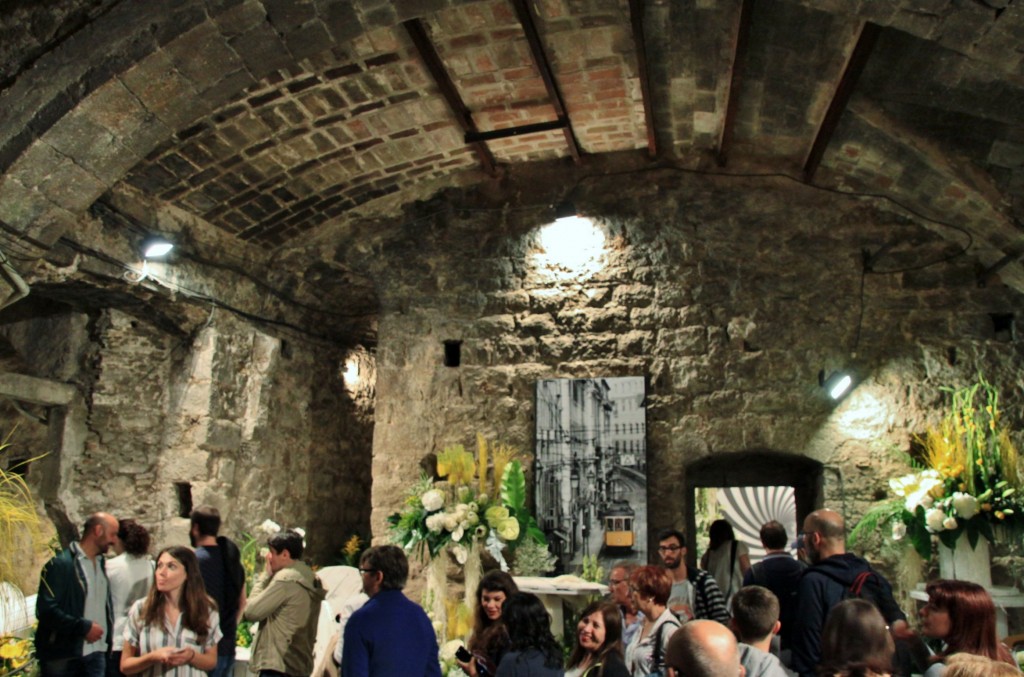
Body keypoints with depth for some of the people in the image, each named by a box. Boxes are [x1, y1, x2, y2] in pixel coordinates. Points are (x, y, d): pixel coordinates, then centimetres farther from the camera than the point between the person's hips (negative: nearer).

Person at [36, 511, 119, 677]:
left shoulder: (100, 564, 15)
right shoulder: (60, 564, -10)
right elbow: (46, 610, -18)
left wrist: (107, 641, 12)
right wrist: (84, 627, -19)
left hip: (96, 655, 7)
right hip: (63, 658, -7)